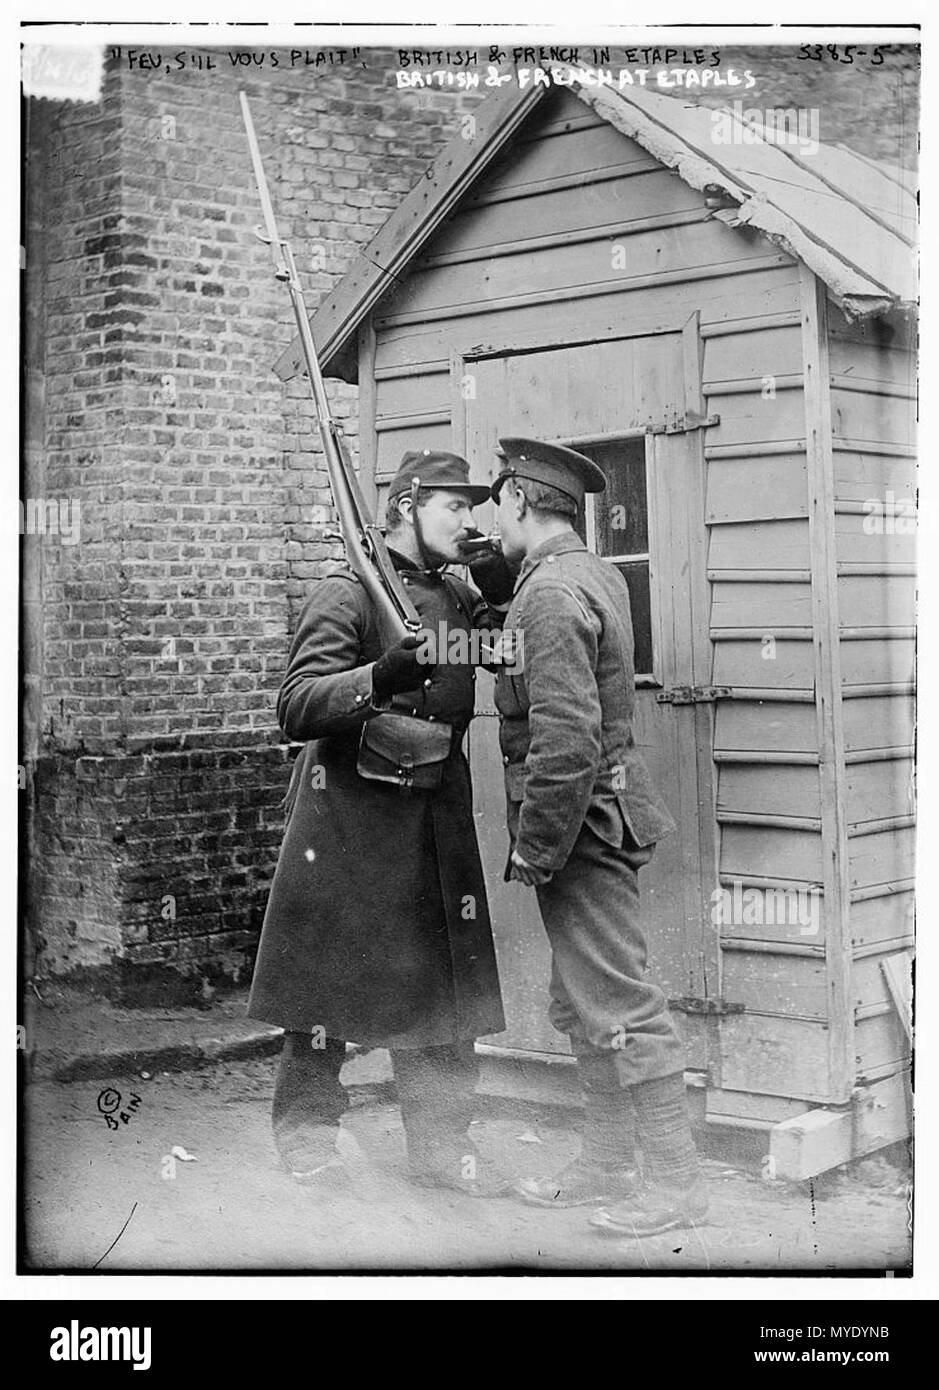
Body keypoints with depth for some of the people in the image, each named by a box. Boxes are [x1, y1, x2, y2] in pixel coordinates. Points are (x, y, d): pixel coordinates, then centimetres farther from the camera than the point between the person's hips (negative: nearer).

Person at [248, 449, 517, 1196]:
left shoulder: (458, 596, 11)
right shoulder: (347, 592, -10)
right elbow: (296, 707, -18)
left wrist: (499, 598, 5)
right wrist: (380, 677, -35)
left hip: (439, 818, 6)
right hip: (351, 816, -6)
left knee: (443, 979, 8)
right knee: (329, 974, 2)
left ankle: (440, 1137, 19)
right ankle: (308, 1134, 16)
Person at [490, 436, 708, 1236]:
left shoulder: (552, 594, -19)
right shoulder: (597, 575, 12)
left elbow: (566, 738, -27)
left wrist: (532, 852, -19)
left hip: (576, 822, -11)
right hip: (599, 818, 11)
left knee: (617, 1005, -5)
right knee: (583, 1006, 17)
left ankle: (676, 1182, 3)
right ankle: (607, 1165, 26)